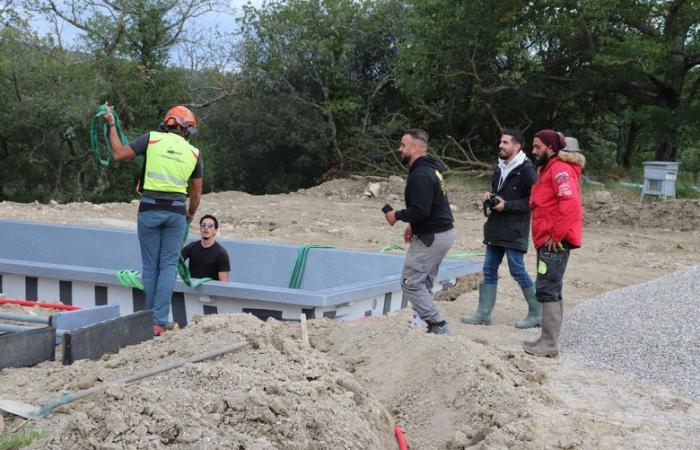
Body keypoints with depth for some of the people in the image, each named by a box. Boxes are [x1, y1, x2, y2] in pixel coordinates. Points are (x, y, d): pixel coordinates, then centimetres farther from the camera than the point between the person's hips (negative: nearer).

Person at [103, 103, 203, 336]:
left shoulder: (152, 138, 2)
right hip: (176, 210, 1)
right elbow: (196, 193, 13)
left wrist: (111, 125, 12)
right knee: (168, 266, 5)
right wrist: (190, 216, 30)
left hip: (150, 208, 0)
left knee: (150, 266, 9)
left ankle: (149, 319, 14)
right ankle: (160, 322, -3)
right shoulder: (194, 153, 9)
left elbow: (119, 154, 0)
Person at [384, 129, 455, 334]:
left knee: (410, 283, -6)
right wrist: (413, 225, 14)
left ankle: (438, 326, -6)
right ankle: (433, 325, 18)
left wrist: (397, 215, -12)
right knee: (424, 283, 16)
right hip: (443, 232, 11)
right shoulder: (431, 169, 14)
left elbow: (419, 210, -27)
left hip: (431, 237, -11)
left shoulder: (420, 175, -20)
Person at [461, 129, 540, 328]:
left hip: (515, 231, -8)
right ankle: (483, 314, 14)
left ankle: (536, 313, 11)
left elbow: (533, 200, -16)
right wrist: (489, 197, 5)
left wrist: (507, 205, -19)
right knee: (489, 270, 8)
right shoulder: (500, 168, 14)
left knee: (518, 271, -3)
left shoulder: (526, 170, -12)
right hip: (496, 228, 8)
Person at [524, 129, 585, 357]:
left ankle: (549, 343, -8)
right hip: (547, 239, 11)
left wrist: (556, 235, -21)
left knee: (547, 289, -10)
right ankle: (549, 339, 17)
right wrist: (548, 235, 16)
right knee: (551, 289, 12)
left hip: (554, 241, -10)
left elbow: (570, 202, -25)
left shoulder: (560, 169, -12)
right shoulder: (548, 168, 21)